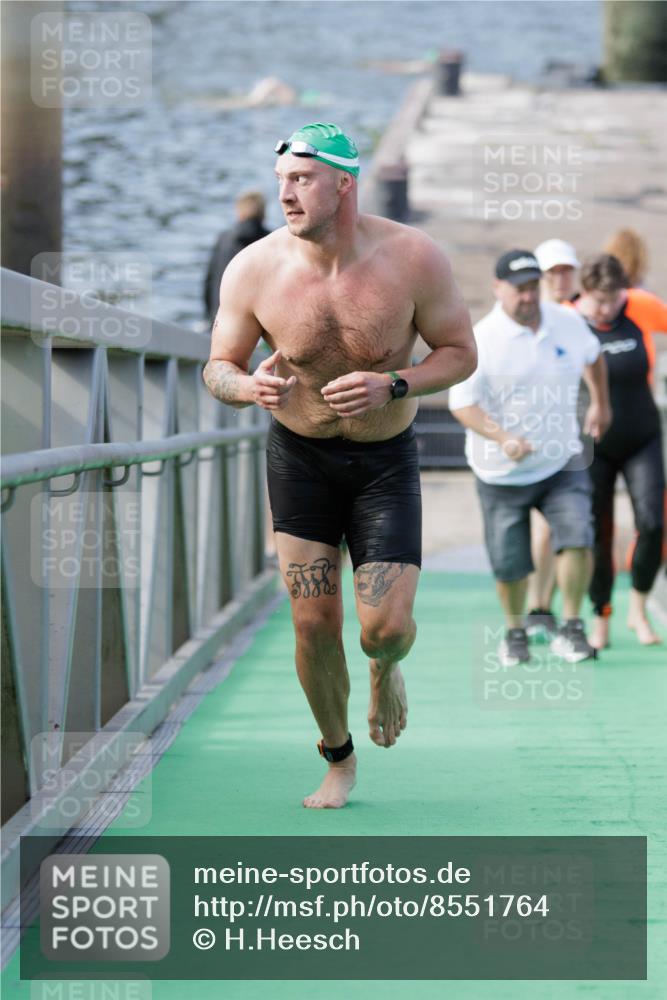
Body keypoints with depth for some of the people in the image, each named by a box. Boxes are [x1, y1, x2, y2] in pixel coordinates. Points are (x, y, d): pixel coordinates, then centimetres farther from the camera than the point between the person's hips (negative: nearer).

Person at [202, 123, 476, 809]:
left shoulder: (413, 259, -18)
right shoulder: (253, 270, -15)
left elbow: (460, 352, -7)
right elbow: (218, 368, -3)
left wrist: (392, 386, -25)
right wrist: (248, 386, -27)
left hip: (386, 459, -1)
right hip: (300, 456, 1)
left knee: (386, 628, -11)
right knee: (314, 625, -2)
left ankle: (386, 669, 28)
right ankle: (338, 759, 23)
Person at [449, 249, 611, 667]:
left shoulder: (568, 322, -2)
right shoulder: (481, 340, -15)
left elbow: (592, 355, 20)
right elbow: (462, 403, -19)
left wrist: (601, 404, 28)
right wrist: (503, 438, -33)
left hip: (563, 464, 2)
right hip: (502, 474, -2)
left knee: (577, 538, -18)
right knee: (509, 564, 5)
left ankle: (571, 629, -3)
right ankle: (515, 633, 32)